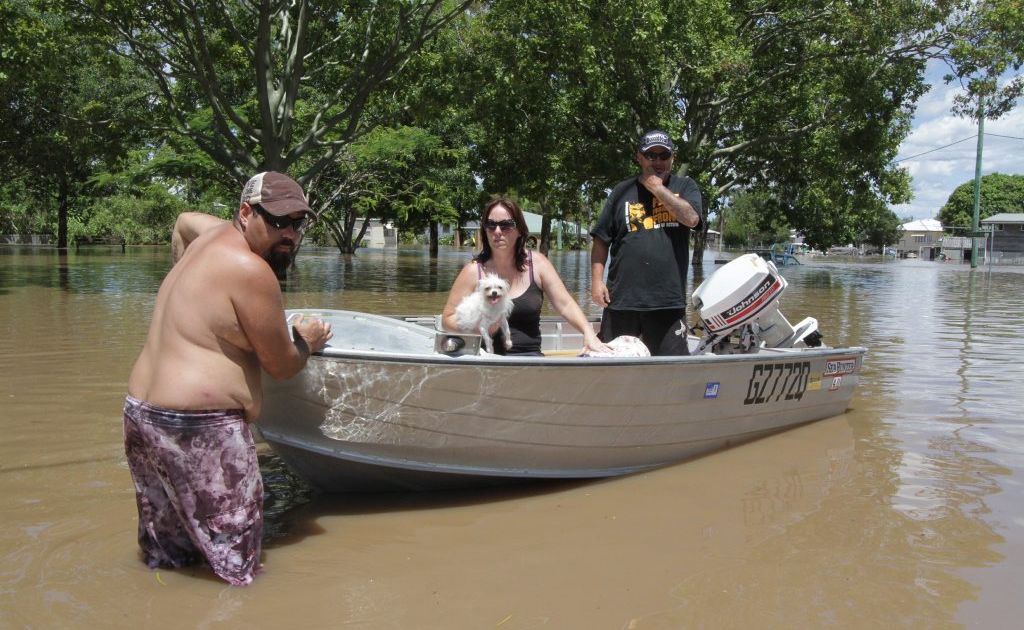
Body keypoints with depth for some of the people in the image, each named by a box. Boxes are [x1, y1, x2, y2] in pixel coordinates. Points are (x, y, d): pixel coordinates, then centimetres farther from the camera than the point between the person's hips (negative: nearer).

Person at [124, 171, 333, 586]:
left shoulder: (217, 234, 11)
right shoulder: (250, 269, -17)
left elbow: (183, 221, 37)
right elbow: (280, 365, -9)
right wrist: (307, 341, 11)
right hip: (199, 429, -10)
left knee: (166, 559, 23)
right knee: (235, 571, 2)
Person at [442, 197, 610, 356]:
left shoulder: (537, 263, 4)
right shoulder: (474, 271, 0)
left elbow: (566, 305, -1)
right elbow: (448, 318, 5)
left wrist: (588, 332, -18)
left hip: (530, 355, 1)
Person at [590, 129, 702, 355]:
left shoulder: (685, 187, 11)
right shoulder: (622, 191, 11)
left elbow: (691, 218, -11)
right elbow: (601, 240, 9)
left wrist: (657, 188, -5)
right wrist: (596, 280, -1)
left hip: (669, 301, -1)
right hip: (621, 299, 1)